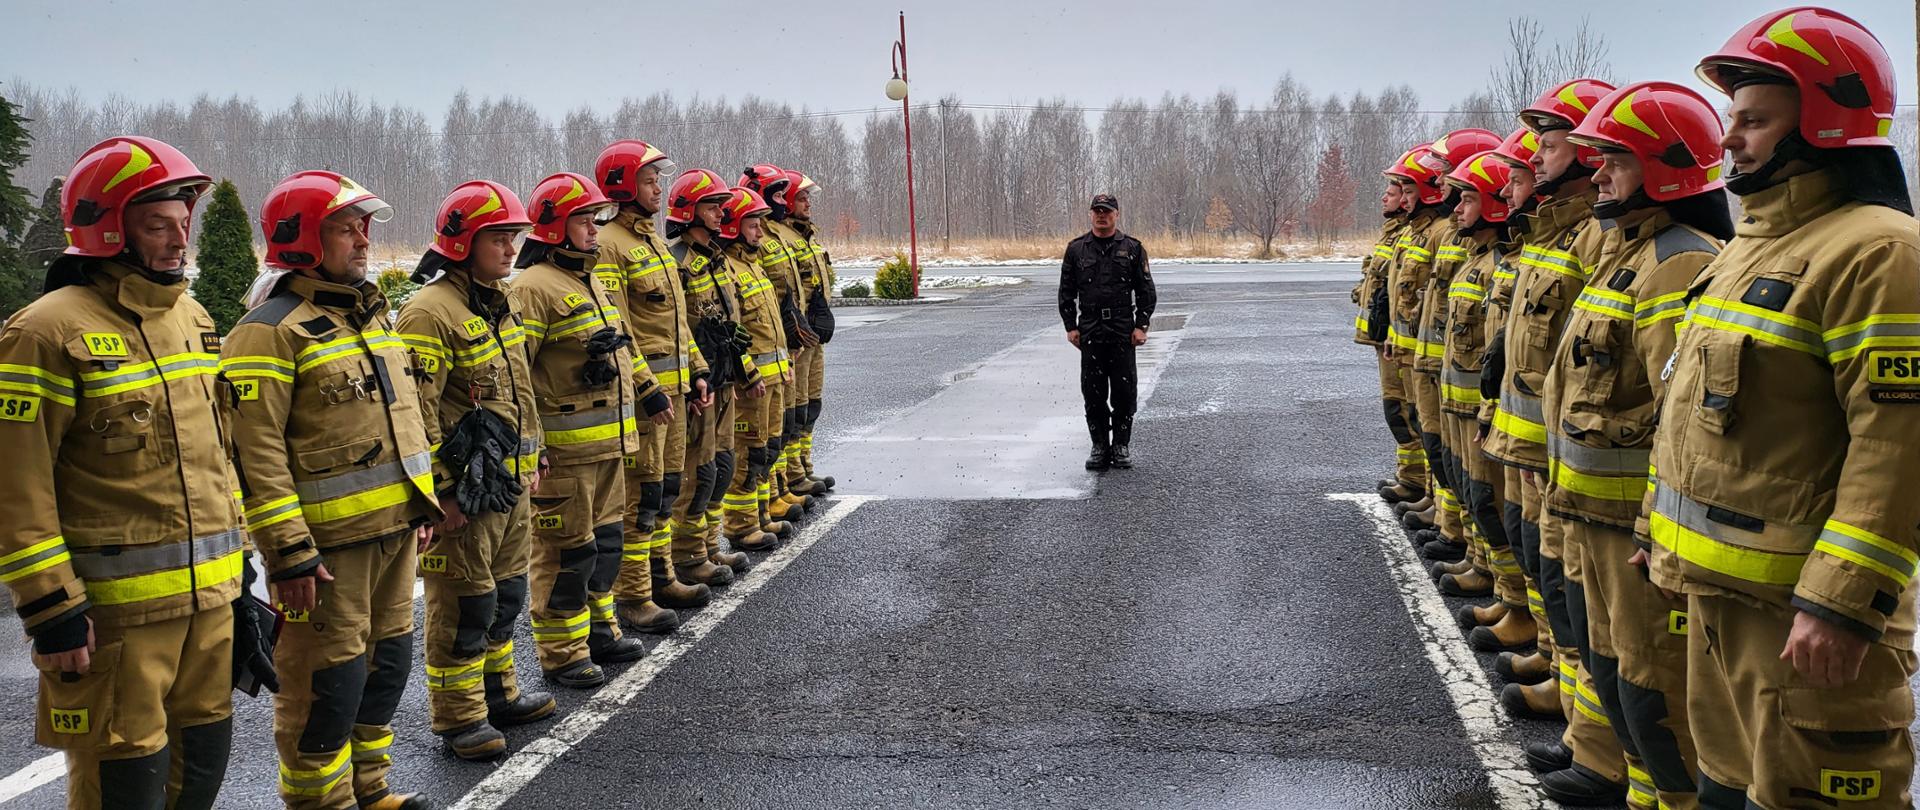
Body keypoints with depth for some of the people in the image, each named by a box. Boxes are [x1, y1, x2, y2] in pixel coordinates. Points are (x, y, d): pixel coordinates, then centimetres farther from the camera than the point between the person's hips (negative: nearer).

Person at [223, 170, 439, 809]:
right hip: (328, 543, -8)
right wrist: (289, 555, -20)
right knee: (329, 683, 0)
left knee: (387, 661, 18)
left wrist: (421, 504, 20)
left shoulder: (370, 312, 14)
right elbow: (255, 454, -18)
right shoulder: (270, 332, -14)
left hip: (394, 529, 9)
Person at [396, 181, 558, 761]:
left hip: (511, 484, 9)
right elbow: (416, 411, -21)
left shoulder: (501, 302, 12)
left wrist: (531, 460, 20)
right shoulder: (431, 312, -18)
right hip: (466, 493, -9)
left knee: (505, 593, 20)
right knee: (464, 605, 2)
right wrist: (442, 490, -20)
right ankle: (458, 718, 15)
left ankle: (497, 694, 35)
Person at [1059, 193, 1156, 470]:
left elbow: (1146, 292, 5)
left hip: (1123, 333, -1)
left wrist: (1141, 326, -4)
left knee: (1124, 391, 1)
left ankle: (1122, 446, 12)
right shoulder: (1076, 249, 7)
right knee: (1093, 393, 3)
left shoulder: (1133, 249, 4)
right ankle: (1100, 446, 13)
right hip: (1090, 333, 1)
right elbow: (1066, 292, 9)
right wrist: (1070, 327, 2)